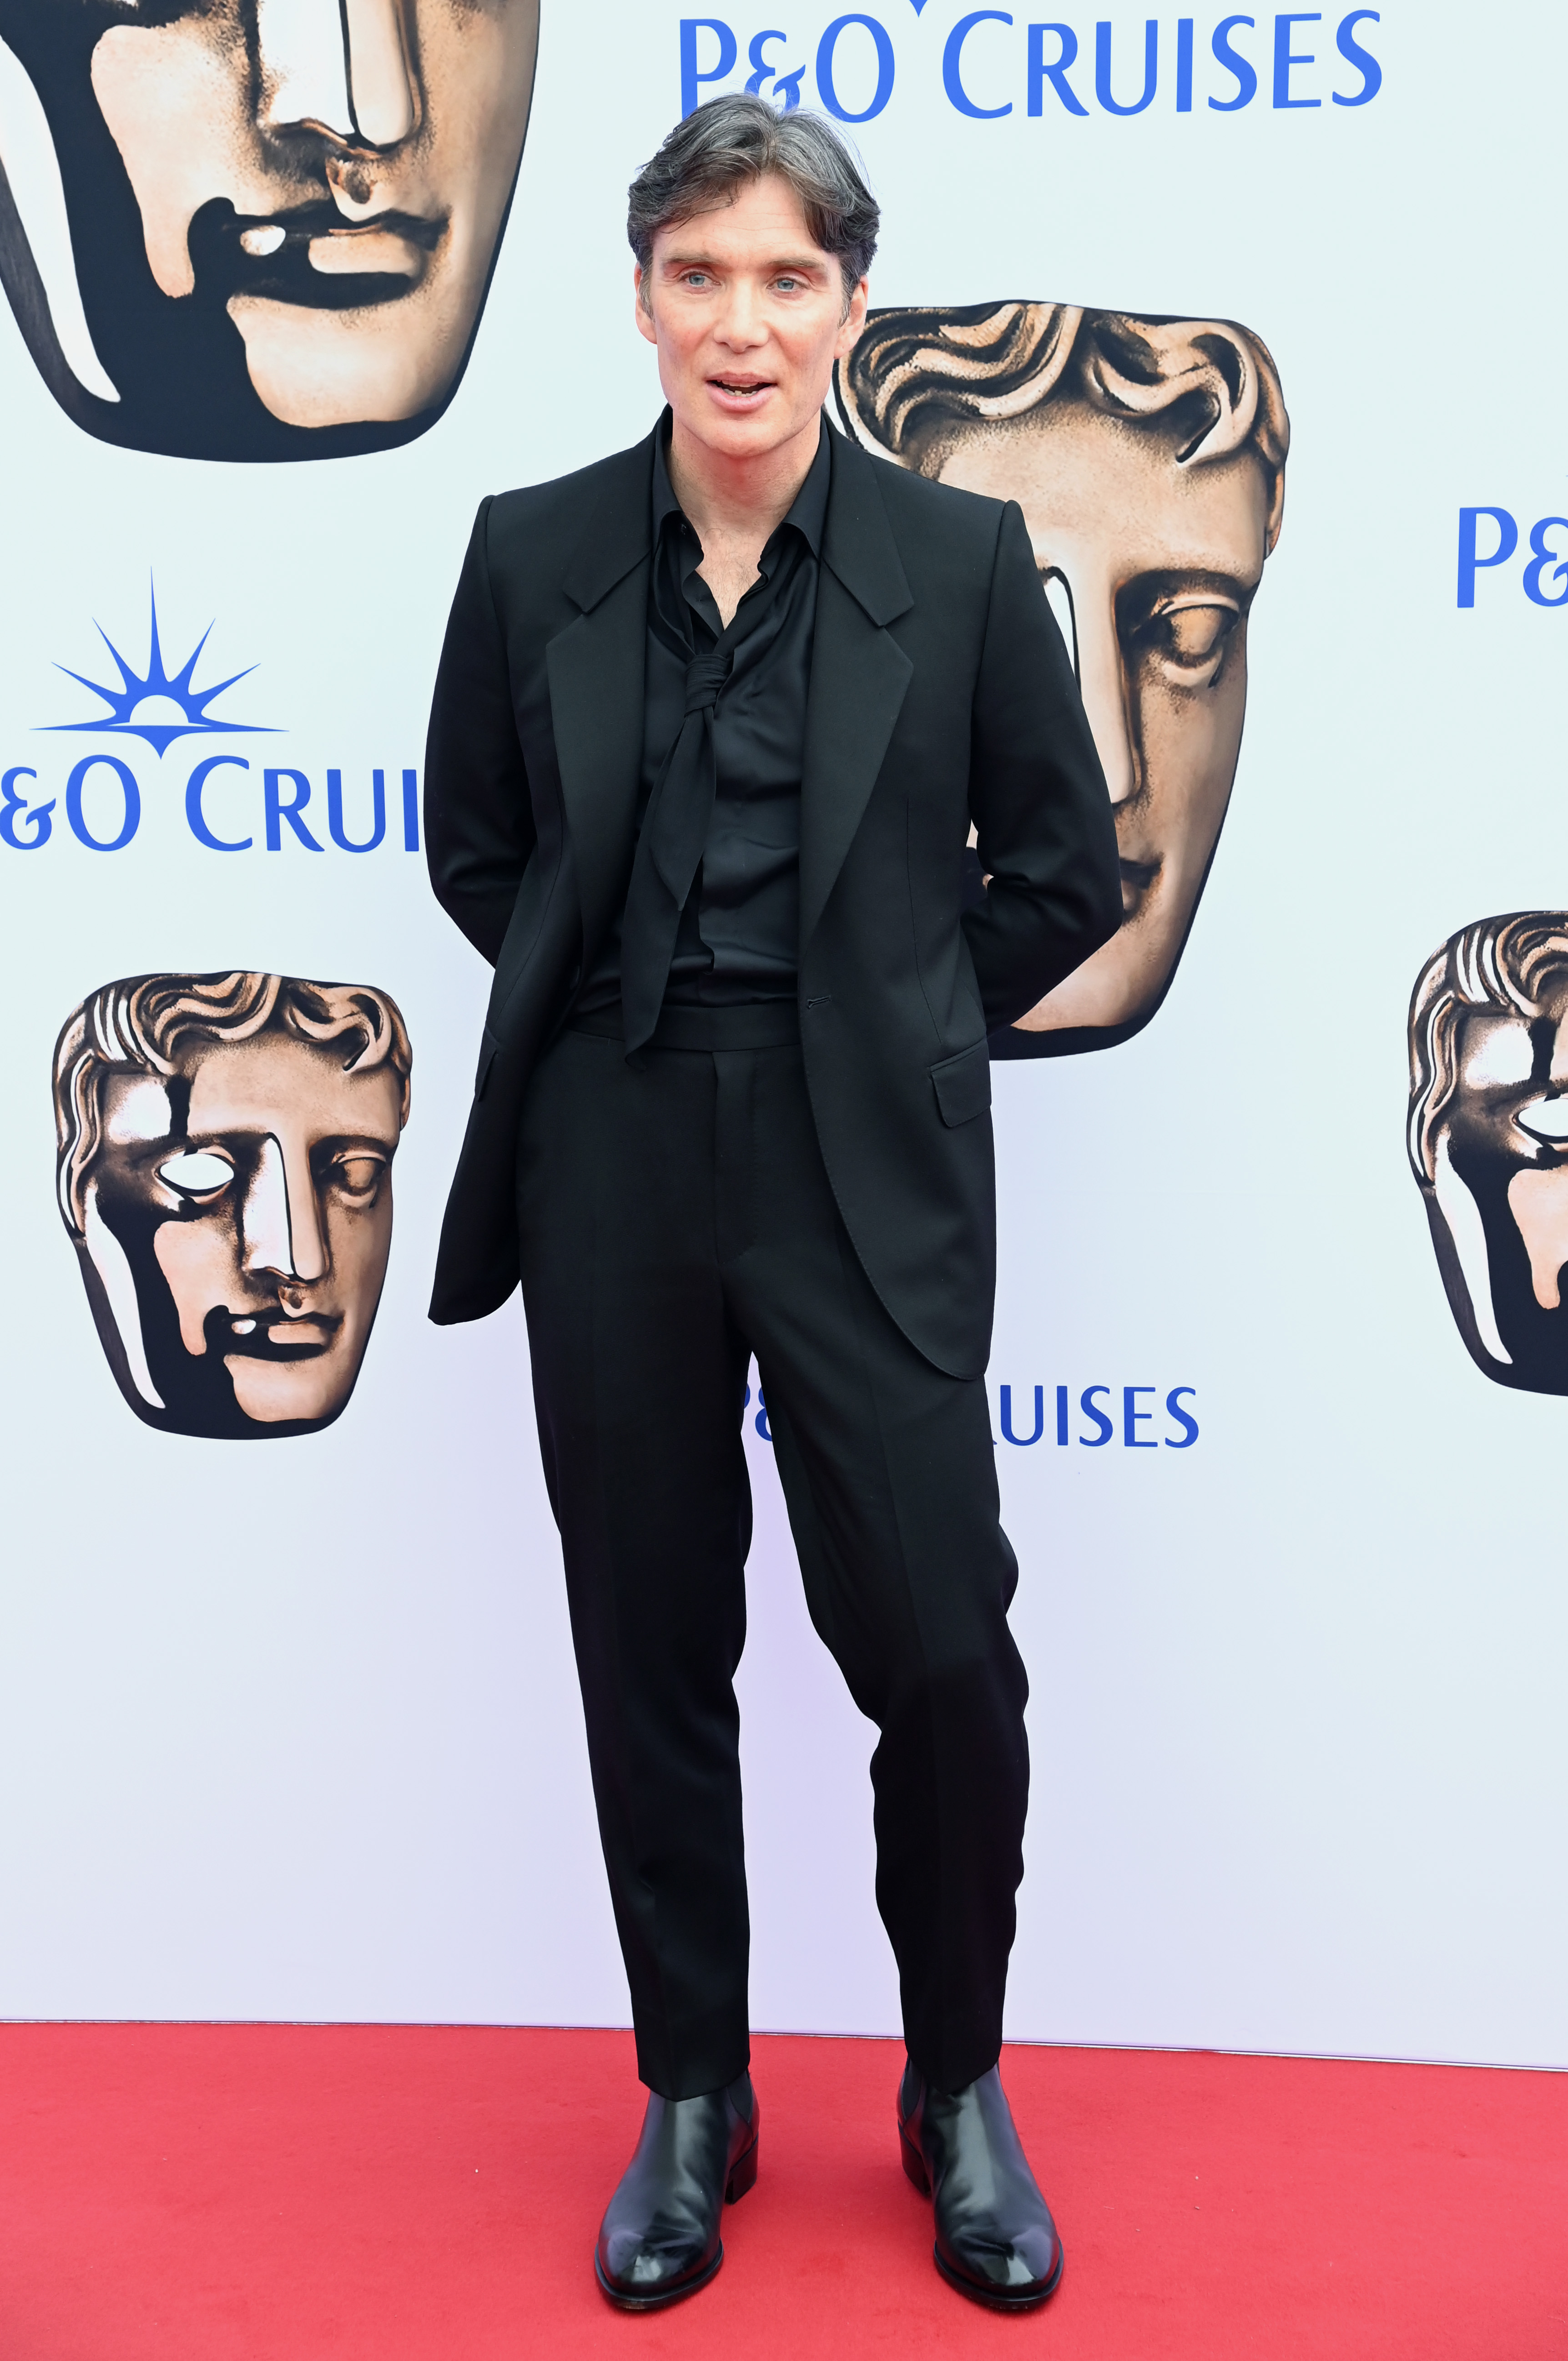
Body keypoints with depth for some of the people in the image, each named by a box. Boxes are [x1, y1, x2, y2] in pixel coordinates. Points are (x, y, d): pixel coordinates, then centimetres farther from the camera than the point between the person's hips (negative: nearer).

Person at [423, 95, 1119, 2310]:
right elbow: (478, 851, 13)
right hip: (614, 1168, 2)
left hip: (869, 1175, -1)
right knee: (654, 1652, 10)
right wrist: (632, 1006, 6)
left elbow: (1065, 867, 5)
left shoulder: (962, 558, -2)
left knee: (941, 1648, 0)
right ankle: (694, 2101, 30)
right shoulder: (534, 551, 3)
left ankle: (959, 2090, 27)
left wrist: (886, 1028, 3)